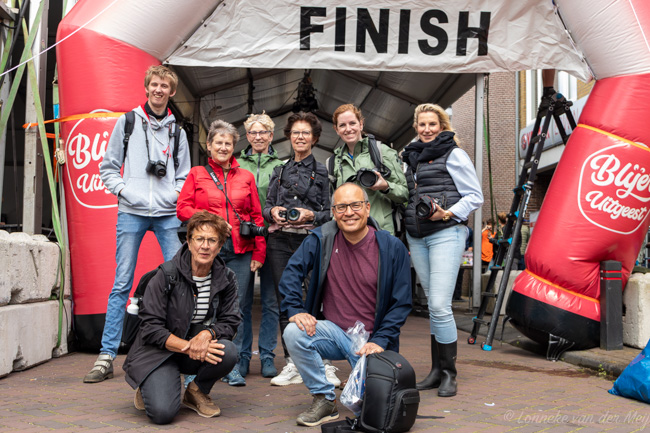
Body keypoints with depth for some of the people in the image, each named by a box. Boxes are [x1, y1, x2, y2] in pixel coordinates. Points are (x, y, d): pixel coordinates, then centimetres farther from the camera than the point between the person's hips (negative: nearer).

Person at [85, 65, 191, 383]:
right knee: (122, 284, -2)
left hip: (168, 215, 2)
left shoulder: (177, 130, 15)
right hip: (131, 213, -2)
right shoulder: (128, 121, 9)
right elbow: (108, 167, 9)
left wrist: (176, 196, -2)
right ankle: (106, 356, 3)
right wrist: (124, 190, -5)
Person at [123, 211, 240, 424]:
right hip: (159, 351, -4)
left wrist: (207, 334, -26)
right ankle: (148, 387, 12)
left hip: (205, 345, 4)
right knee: (162, 412, -27)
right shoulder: (166, 275, -15)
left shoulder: (226, 278, -2)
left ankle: (197, 391, 3)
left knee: (229, 352, -30)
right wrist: (188, 347, -27)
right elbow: (151, 328, -15)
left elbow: (230, 322, -3)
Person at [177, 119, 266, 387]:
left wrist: (259, 252, 4)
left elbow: (257, 216, 12)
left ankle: (237, 366, 6)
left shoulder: (245, 176, 15)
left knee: (239, 307, -1)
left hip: (240, 250, 1)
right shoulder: (196, 174, 13)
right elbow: (183, 209, 6)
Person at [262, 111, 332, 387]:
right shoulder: (280, 171, 17)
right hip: (280, 241, 4)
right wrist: (273, 212, -5)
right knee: (285, 302, 4)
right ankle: (293, 364, 12)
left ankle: (326, 364, 2)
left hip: (311, 240, -3)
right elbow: (266, 204, 16)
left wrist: (310, 214, -15)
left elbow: (330, 211, 3)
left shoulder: (322, 171, 7)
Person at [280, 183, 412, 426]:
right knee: (294, 333, -28)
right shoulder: (321, 239, -1)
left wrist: (380, 341, -13)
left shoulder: (392, 248, -6)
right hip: (333, 331, 2)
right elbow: (292, 272, -2)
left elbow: (401, 304, -3)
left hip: (370, 339, -2)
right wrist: (296, 310, -18)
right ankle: (324, 400, -9)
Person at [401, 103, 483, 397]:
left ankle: (449, 373, -1)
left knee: (439, 305, -13)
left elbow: (475, 196, -2)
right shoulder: (412, 158, 19)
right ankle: (436, 370, 17)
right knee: (432, 305, 10)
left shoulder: (453, 154, 1)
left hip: (445, 233, -6)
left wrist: (449, 213, -15)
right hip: (416, 237, 6)